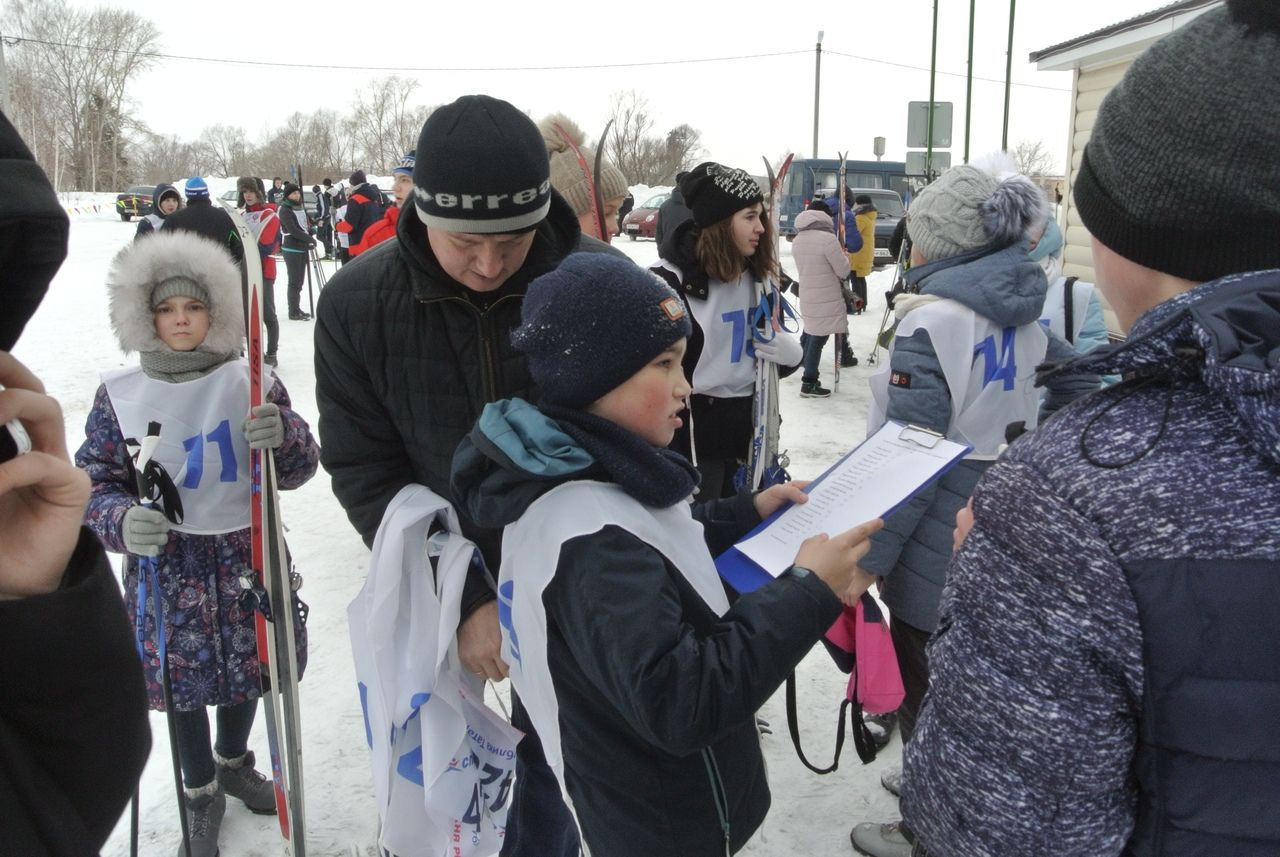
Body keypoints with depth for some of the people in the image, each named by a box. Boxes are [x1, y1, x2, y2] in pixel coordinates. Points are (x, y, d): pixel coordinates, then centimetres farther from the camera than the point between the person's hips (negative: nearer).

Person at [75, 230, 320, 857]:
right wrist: (123, 521, -24)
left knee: (250, 665, 18)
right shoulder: (120, 394, -6)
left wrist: (282, 439, -27)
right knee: (182, 679, 12)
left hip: (247, 553, 1)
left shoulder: (250, 382, -5)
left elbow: (300, 468, -4)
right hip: (167, 562, -1)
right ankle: (201, 793, 39)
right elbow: (96, 481, -3)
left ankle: (233, 762, 49)